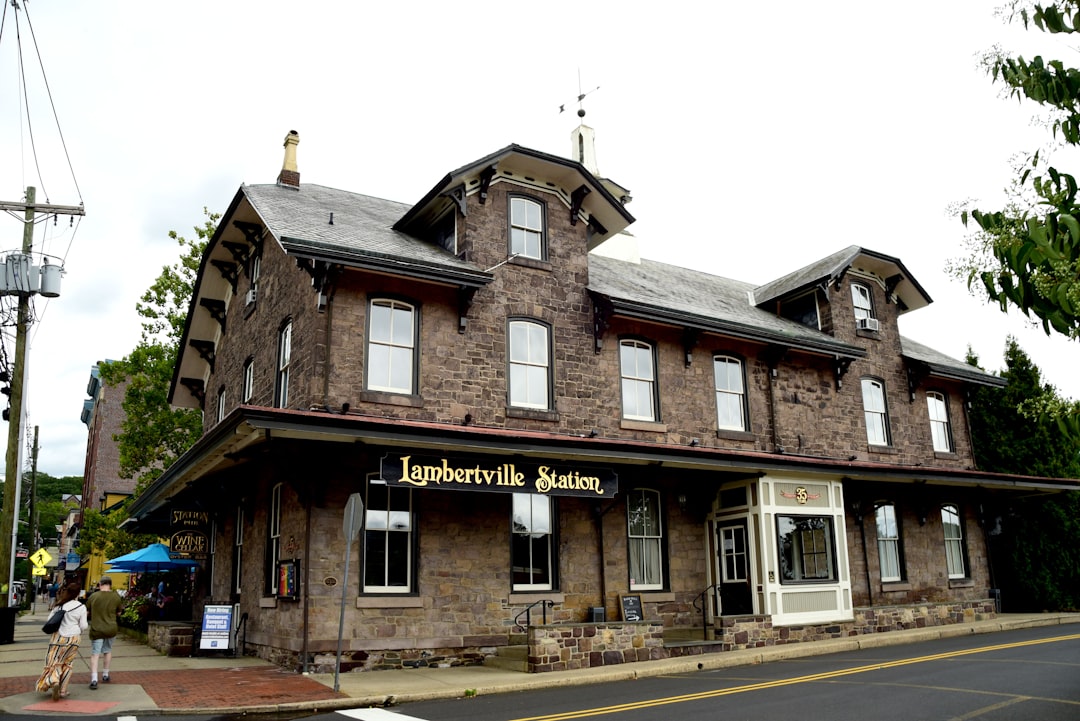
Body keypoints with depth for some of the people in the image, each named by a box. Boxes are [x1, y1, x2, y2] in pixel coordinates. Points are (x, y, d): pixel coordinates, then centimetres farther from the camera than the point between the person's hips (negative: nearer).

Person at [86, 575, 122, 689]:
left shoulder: (93, 596, -8)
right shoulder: (116, 596, -6)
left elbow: (86, 610, 5)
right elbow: (118, 613, 7)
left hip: (96, 629, -2)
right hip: (111, 629, 2)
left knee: (95, 654, 1)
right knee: (108, 651, 21)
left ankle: (94, 680, -10)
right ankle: (105, 675, 33)